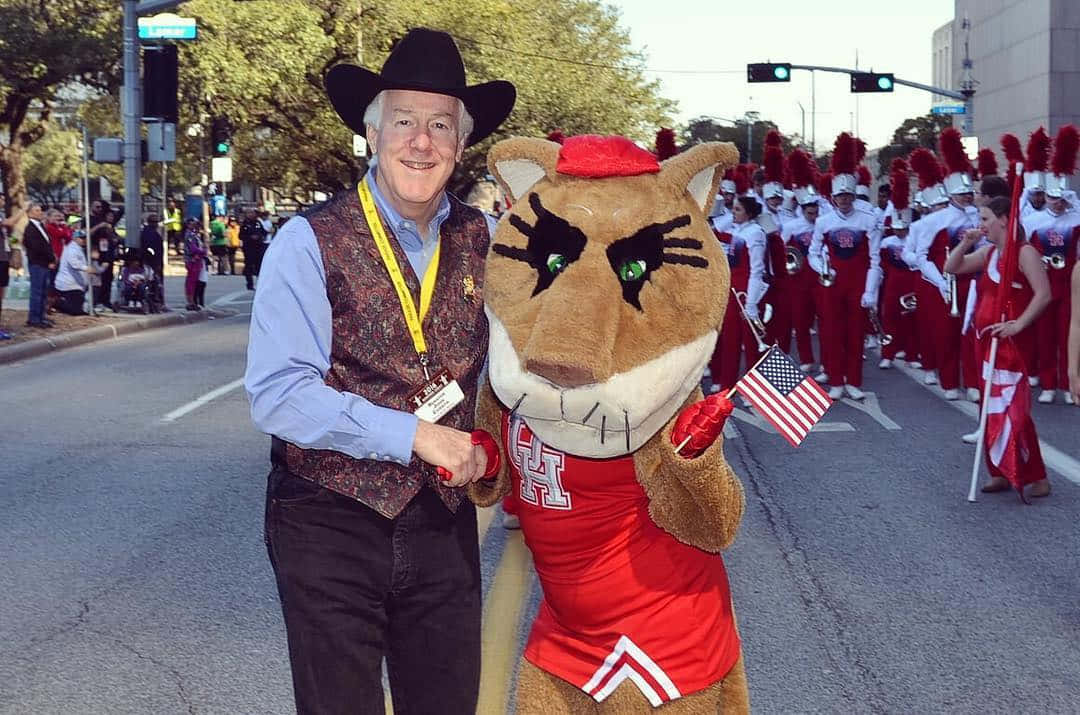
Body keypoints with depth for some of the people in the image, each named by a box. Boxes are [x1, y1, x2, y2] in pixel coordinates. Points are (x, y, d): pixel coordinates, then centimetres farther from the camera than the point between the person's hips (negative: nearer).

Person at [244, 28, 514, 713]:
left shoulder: (482, 240, 3)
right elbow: (279, 395, -18)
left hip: (443, 521, 4)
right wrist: (416, 433, -20)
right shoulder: (309, 243, -10)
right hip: (331, 523, -4)